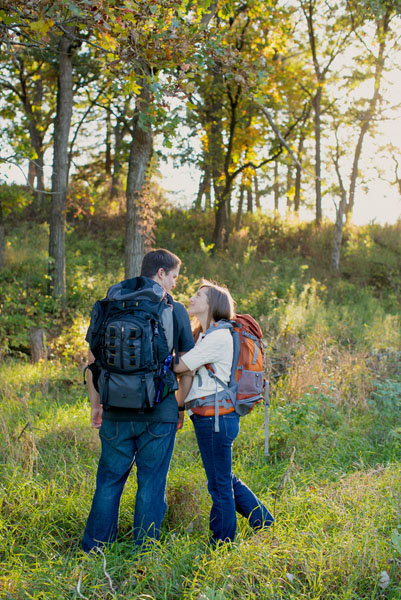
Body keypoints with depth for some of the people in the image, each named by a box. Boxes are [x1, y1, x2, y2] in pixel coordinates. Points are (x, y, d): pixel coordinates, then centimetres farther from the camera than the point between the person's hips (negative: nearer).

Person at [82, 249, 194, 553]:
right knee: (151, 485, 8)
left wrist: (95, 404, 13)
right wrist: (182, 406, 13)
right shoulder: (175, 310, -2)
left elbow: (94, 361, 5)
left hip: (116, 414, 2)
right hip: (159, 414, -2)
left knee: (109, 481, 14)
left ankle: (94, 550, 20)